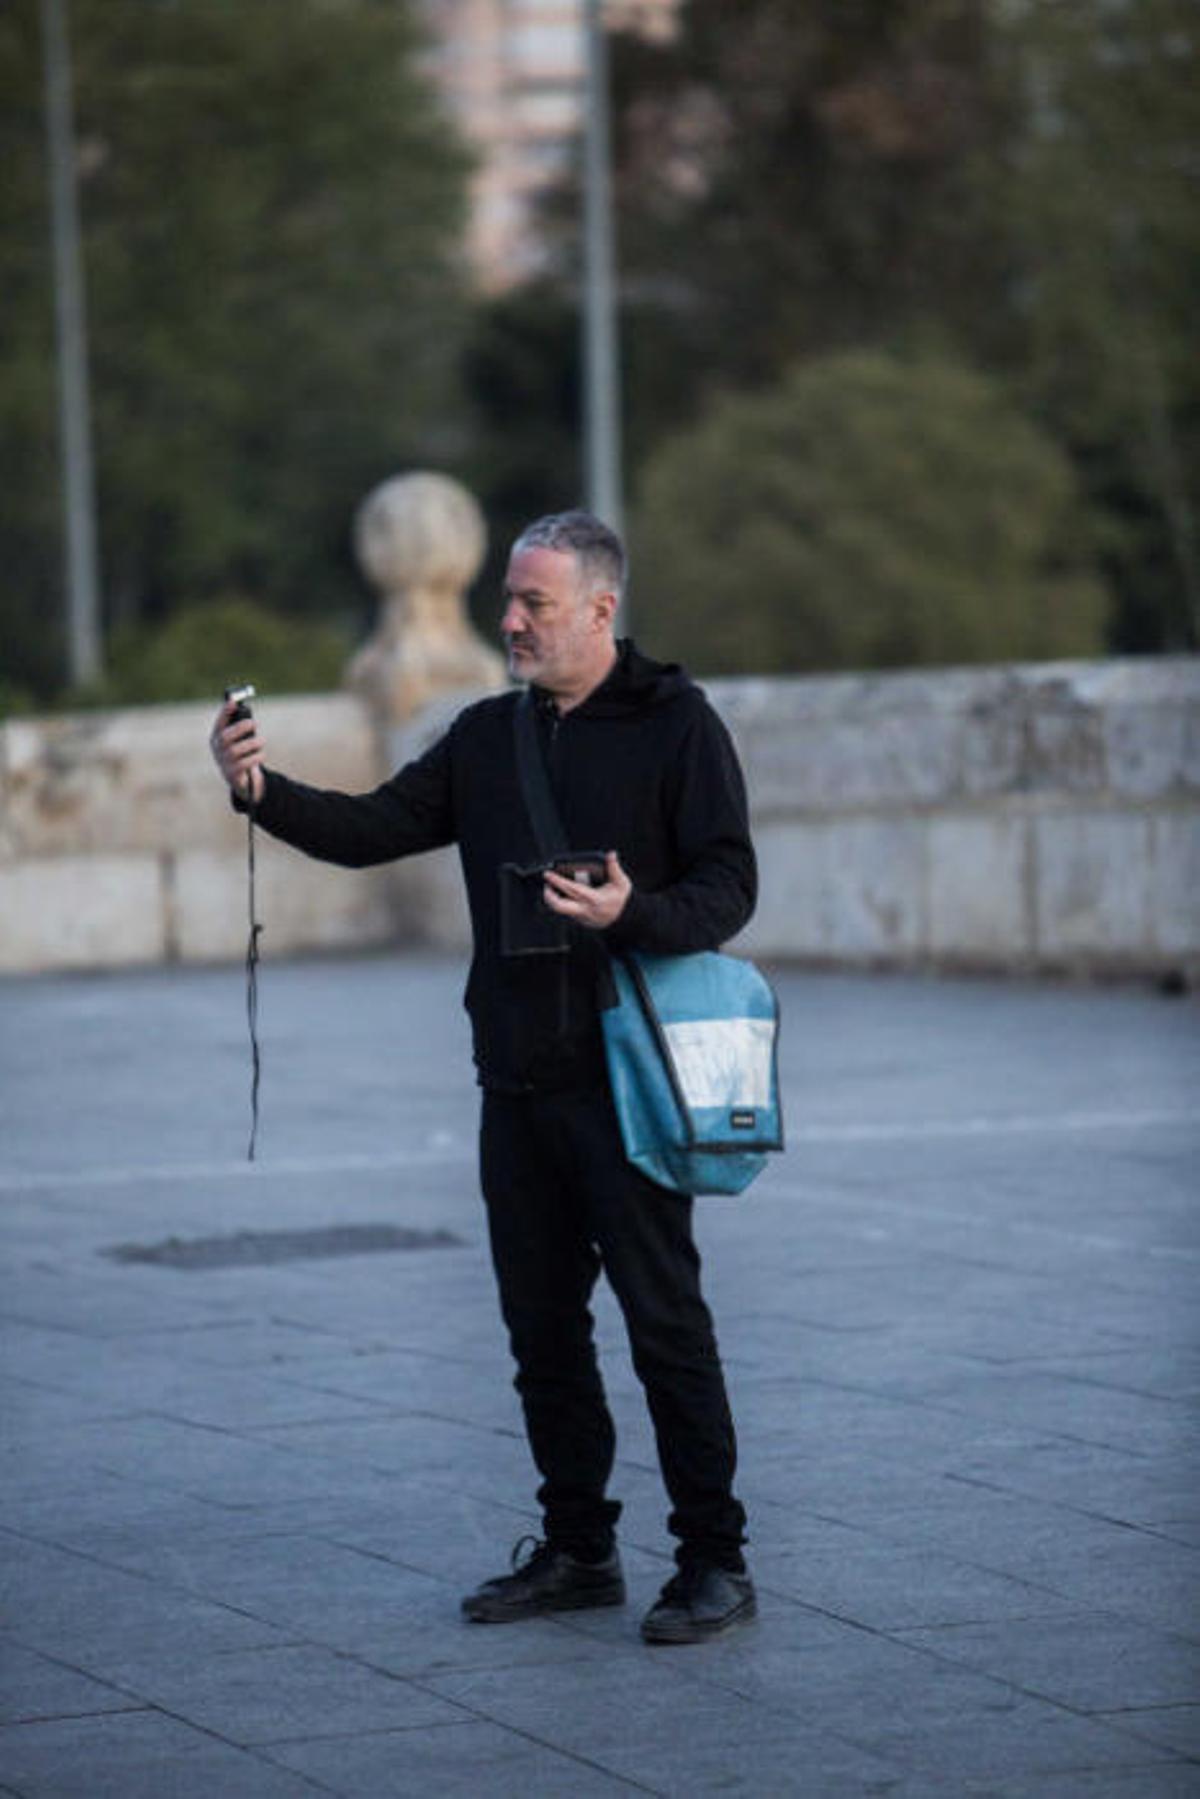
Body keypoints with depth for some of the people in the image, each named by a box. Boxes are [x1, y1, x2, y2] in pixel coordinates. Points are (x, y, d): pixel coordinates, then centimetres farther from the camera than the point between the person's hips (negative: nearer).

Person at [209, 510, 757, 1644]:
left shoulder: (675, 726, -5)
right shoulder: (487, 738, 13)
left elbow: (727, 888, -9)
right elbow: (377, 829, 8)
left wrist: (631, 913, -28)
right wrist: (262, 792, -8)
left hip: (626, 1081, -6)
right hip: (518, 1082, 7)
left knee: (665, 1323, -5)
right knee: (542, 1326, 11)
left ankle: (714, 1562, 1)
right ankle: (578, 1550, 21)